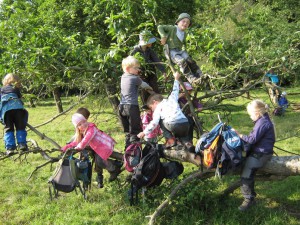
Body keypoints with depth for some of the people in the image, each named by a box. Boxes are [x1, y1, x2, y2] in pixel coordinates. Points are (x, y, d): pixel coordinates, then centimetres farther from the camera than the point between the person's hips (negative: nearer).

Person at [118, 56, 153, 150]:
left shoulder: (123, 77, 13)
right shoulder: (135, 78, -7)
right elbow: (144, 85, 10)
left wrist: (136, 73, 21)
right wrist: (150, 88, 29)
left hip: (122, 106, 7)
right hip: (132, 106, -7)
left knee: (127, 131, 16)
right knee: (135, 131, -3)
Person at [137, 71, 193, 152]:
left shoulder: (158, 108, 11)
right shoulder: (171, 99, 26)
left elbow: (154, 123, 1)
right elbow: (175, 91, 42)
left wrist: (144, 132, 5)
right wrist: (176, 79, 55)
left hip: (174, 125, -6)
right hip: (186, 124, 6)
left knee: (161, 121, 24)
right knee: (183, 138, 36)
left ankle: (170, 139, 12)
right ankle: (188, 144, 3)